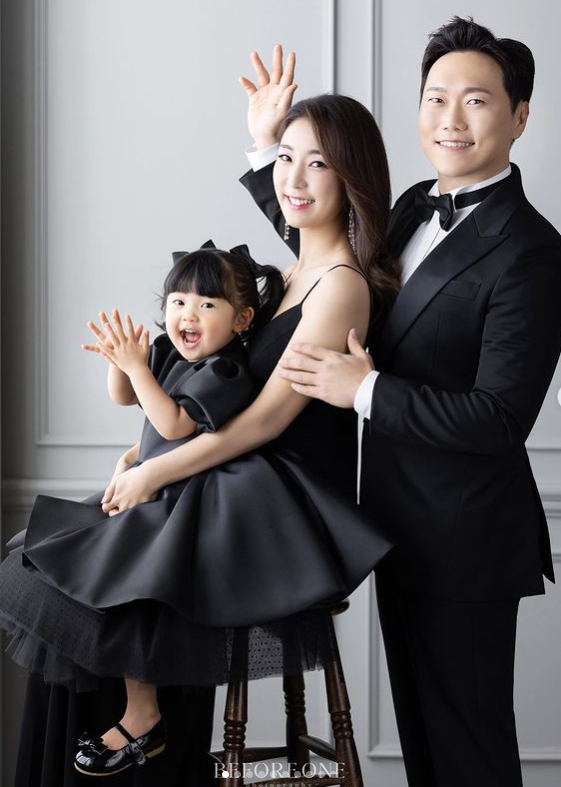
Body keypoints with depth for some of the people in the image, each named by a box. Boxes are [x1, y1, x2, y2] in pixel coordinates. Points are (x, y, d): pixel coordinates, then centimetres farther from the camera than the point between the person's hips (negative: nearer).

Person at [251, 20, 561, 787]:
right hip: (399, 520, 8)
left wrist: (364, 391, -23)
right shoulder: (417, 207, 5)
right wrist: (268, 144, 10)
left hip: (464, 539, -8)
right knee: (417, 724, 22)